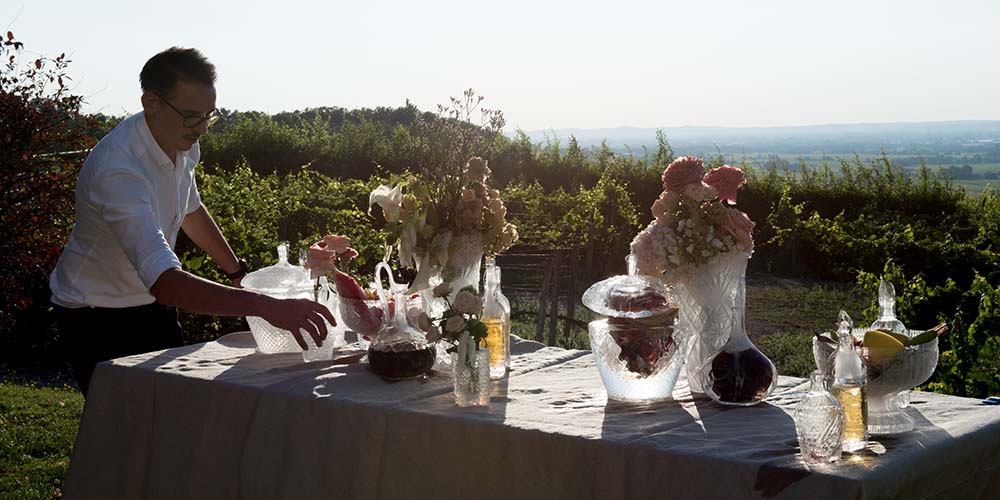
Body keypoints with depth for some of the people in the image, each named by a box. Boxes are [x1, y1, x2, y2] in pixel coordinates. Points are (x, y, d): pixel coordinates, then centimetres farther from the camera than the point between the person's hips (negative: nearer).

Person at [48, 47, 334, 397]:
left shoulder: (182, 143, -8)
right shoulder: (118, 171, -35)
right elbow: (166, 283, -46)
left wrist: (237, 271, 14)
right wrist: (265, 307, -53)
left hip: (154, 305, 7)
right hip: (98, 319, -7)